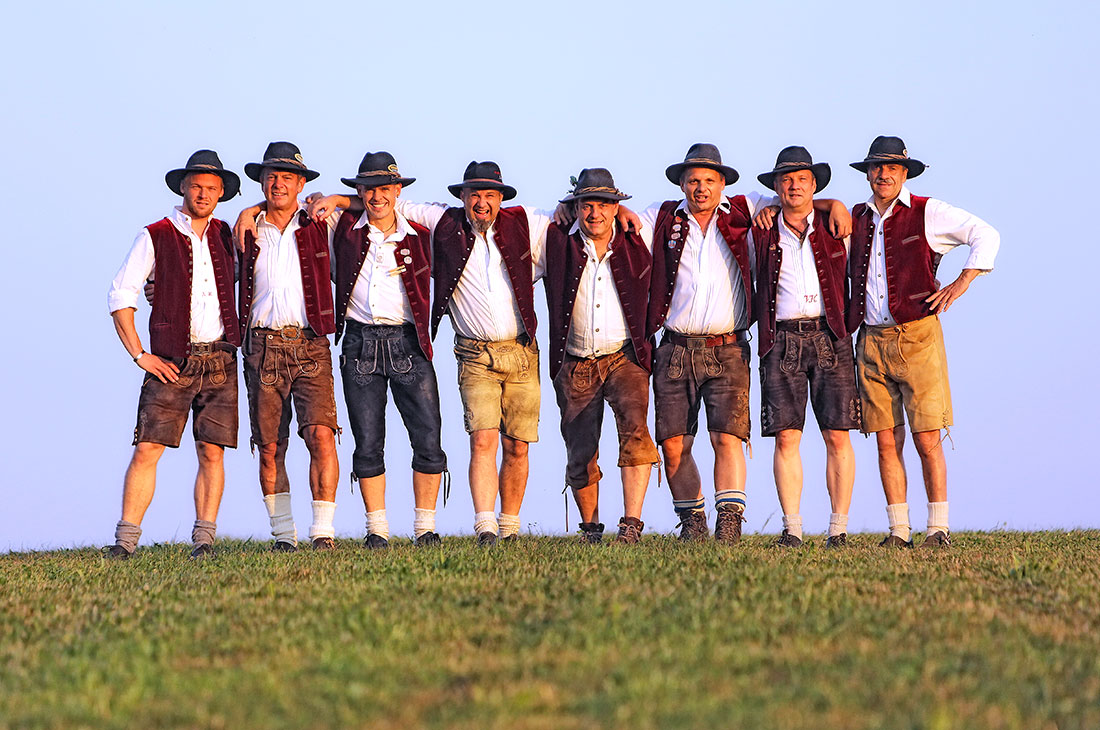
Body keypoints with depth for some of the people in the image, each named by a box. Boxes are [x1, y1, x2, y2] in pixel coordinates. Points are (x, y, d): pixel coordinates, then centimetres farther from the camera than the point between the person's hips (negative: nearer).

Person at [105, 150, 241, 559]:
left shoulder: (224, 236, 13)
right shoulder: (156, 237, 2)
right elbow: (120, 296, 0)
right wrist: (139, 355, -6)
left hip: (219, 360, 3)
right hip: (172, 363, -3)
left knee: (212, 452, -2)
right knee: (147, 448, -9)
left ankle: (204, 539, 2)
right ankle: (126, 539, -7)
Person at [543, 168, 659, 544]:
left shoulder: (634, 246, 5)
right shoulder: (559, 243, 2)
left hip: (624, 358, -1)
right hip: (576, 366, 1)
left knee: (634, 425, -26)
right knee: (580, 454, 4)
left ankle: (632, 523, -29)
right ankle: (590, 527, 26)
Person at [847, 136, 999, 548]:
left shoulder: (928, 213, 1)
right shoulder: (856, 219, 14)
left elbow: (985, 235, 3)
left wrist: (962, 282, -4)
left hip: (917, 337, -4)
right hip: (871, 341, 4)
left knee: (927, 439, -6)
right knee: (887, 441, 1)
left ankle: (938, 529, -2)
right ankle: (898, 530, 5)